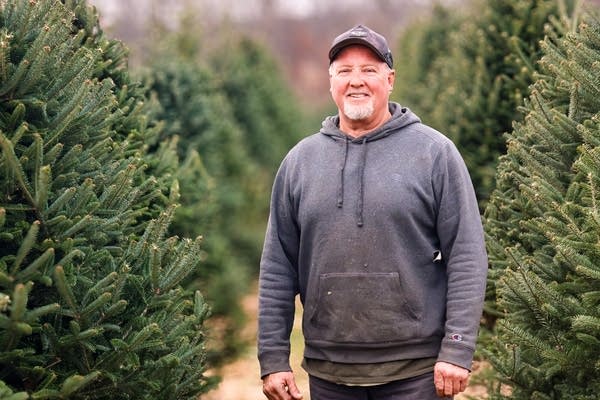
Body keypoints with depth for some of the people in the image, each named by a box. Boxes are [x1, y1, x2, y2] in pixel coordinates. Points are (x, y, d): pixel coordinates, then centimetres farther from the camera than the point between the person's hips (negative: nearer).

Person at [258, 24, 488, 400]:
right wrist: (273, 358, 4)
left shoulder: (434, 152, -1)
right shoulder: (300, 161, 8)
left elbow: (466, 257, -5)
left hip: (416, 369, -3)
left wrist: (457, 350, -12)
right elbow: (278, 268, 9)